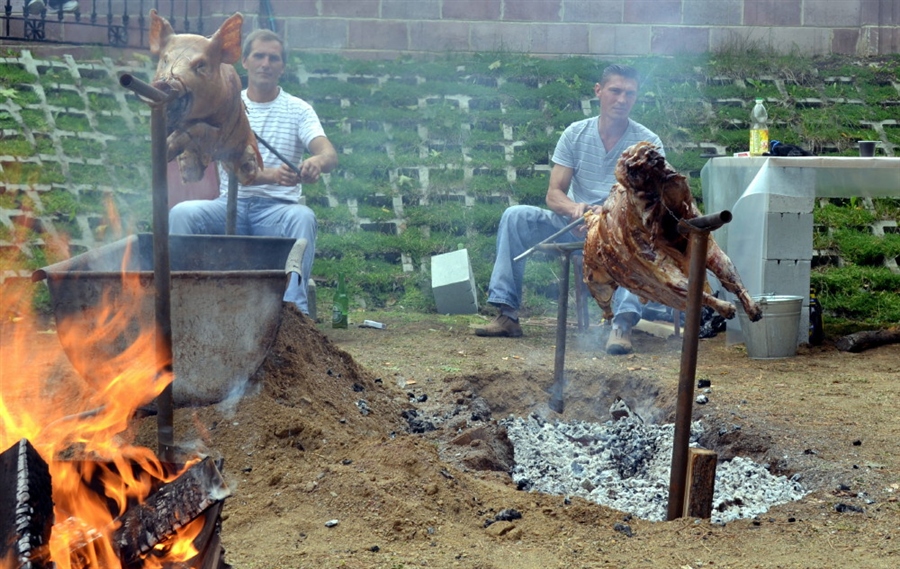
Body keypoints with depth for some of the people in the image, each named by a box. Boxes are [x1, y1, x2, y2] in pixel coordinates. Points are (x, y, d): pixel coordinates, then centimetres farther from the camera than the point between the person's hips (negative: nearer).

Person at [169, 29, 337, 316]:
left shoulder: (298, 110, 7)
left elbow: (330, 154, -11)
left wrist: (317, 162, -38)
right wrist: (271, 175, -30)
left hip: (278, 208, -1)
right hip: (232, 204, 1)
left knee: (303, 217, -35)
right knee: (181, 213, -26)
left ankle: (293, 306, -40)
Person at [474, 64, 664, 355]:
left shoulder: (648, 142, -6)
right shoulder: (576, 134, 1)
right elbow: (553, 195, -4)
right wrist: (576, 208, -29)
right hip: (575, 226, 3)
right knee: (515, 216, -18)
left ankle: (623, 323, -49)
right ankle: (507, 314, -21)